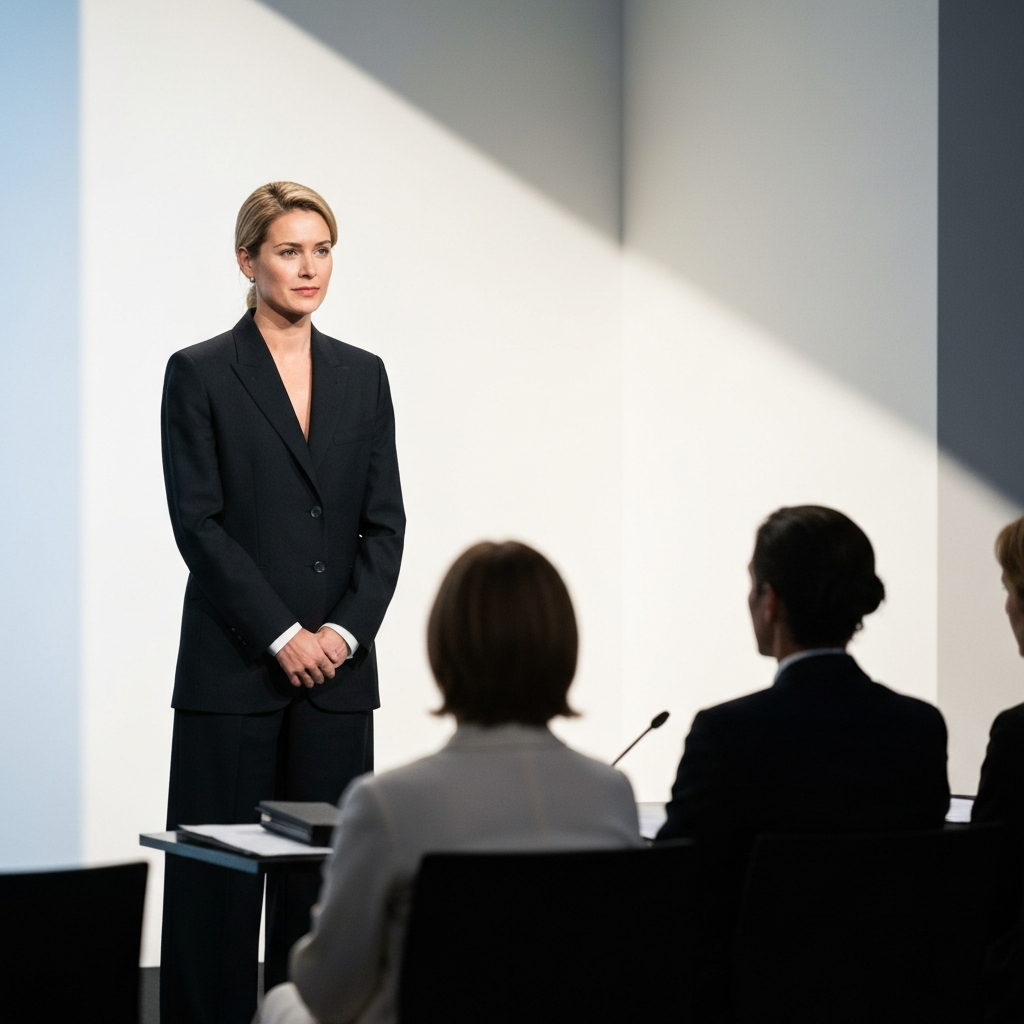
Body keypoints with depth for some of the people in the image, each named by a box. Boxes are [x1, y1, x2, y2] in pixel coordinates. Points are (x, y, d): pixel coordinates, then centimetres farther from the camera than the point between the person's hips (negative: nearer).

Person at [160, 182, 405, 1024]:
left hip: (337, 669, 4)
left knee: (322, 874, 3)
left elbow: (385, 521, 8)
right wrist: (282, 635, -13)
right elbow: (198, 521, -7)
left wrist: (344, 630, -6)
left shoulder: (363, 376, 12)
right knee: (219, 878, -2)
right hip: (232, 668, -3)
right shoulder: (199, 374, -1)